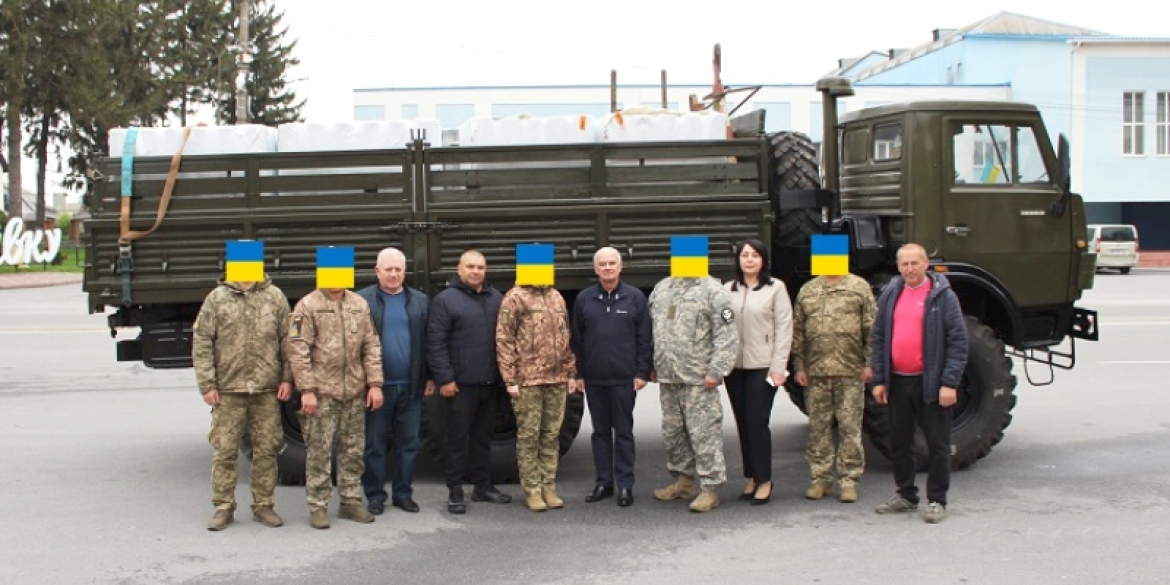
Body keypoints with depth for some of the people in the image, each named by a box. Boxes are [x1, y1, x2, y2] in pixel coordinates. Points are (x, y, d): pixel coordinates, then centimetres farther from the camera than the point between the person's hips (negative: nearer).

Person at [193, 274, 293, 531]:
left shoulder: (275, 297, 6)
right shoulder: (217, 298, 2)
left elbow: (287, 341, 6)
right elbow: (201, 344, 0)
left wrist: (287, 378, 0)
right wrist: (207, 384, -5)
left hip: (267, 389, 1)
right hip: (228, 389, -1)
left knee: (266, 450, 7)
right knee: (225, 451, 3)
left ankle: (264, 505, 18)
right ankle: (223, 507, 13)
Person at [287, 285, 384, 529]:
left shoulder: (360, 305, 10)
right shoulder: (308, 306, -5)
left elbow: (371, 347, 11)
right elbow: (298, 351, -9)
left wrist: (375, 383, 4)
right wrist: (307, 389, -14)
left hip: (355, 392, 5)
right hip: (322, 392, -5)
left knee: (353, 450, 11)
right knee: (319, 451, 0)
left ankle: (351, 501, 22)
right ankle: (318, 506, 9)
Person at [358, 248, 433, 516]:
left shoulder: (420, 301, 8)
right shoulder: (363, 300, -2)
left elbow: (428, 342, 10)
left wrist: (430, 376, 6)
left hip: (411, 385, 3)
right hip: (377, 385, -3)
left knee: (409, 443, 9)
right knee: (375, 444, 5)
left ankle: (403, 493, 20)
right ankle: (375, 495, 15)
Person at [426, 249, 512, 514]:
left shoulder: (497, 299, 11)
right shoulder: (445, 300, -5)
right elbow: (435, 343, -9)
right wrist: (444, 378, -14)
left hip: (491, 383, 5)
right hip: (461, 384, -5)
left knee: (483, 437, 14)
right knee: (458, 439, 1)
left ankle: (483, 485, 23)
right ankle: (455, 491, 8)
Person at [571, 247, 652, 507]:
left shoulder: (635, 297, 0)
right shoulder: (584, 298, 5)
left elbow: (644, 338, 0)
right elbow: (576, 339, 7)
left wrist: (642, 372, -5)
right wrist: (578, 373, 4)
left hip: (624, 378, -2)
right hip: (593, 378, 2)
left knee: (623, 431, 4)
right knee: (600, 431, 9)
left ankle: (625, 484, 9)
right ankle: (603, 481, 17)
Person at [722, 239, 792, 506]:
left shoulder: (775, 288, 0)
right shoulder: (728, 290, 8)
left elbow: (784, 329, -3)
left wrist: (778, 367, -9)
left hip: (763, 366, -4)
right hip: (734, 366, 4)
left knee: (757, 422, -7)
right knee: (743, 423, 7)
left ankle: (764, 481, 3)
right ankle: (752, 478, 18)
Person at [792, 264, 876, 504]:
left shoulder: (860, 287, 5)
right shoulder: (807, 290, 12)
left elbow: (872, 328, 1)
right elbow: (797, 332, 12)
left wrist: (869, 363, -6)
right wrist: (799, 366, 6)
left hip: (850, 372, -2)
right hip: (815, 372, 3)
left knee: (850, 427, 0)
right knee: (818, 427, 6)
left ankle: (849, 480, 7)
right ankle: (820, 479, 14)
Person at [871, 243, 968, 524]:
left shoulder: (942, 295, -5)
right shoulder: (890, 294, 9)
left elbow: (958, 341, -8)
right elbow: (878, 337, 11)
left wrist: (949, 383, -15)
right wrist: (879, 380, 6)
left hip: (930, 382, -5)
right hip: (897, 382, 5)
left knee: (938, 445, 3)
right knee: (898, 443, 13)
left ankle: (936, 500, 13)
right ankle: (906, 495, 26)